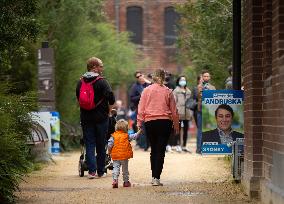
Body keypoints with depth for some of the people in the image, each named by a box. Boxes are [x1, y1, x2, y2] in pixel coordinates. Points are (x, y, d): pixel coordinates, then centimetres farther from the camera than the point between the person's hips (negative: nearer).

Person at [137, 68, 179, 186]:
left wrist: (139, 123, 5)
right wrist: (176, 125, 14)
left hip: (150, 122, 1)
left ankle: (154, 176, 17)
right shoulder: (168, 91, 2)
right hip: (165, 122, -1)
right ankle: (156, 177, -10)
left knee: (153, 150, 14)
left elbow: (141, 108, 2)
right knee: (161, 151, -2)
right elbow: (174, 110, 6)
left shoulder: (146, 90, 3)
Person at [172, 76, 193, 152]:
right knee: (178, 129, -3)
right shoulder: (176, 91, 3)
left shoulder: (188, 91, 17)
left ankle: (184, 146, 13)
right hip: (179, 113, -5)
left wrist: (191, 113, 12)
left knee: (186, 129, 7)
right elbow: (174, 102, -3)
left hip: (187, 113, 5)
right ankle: (178, 145, 0)